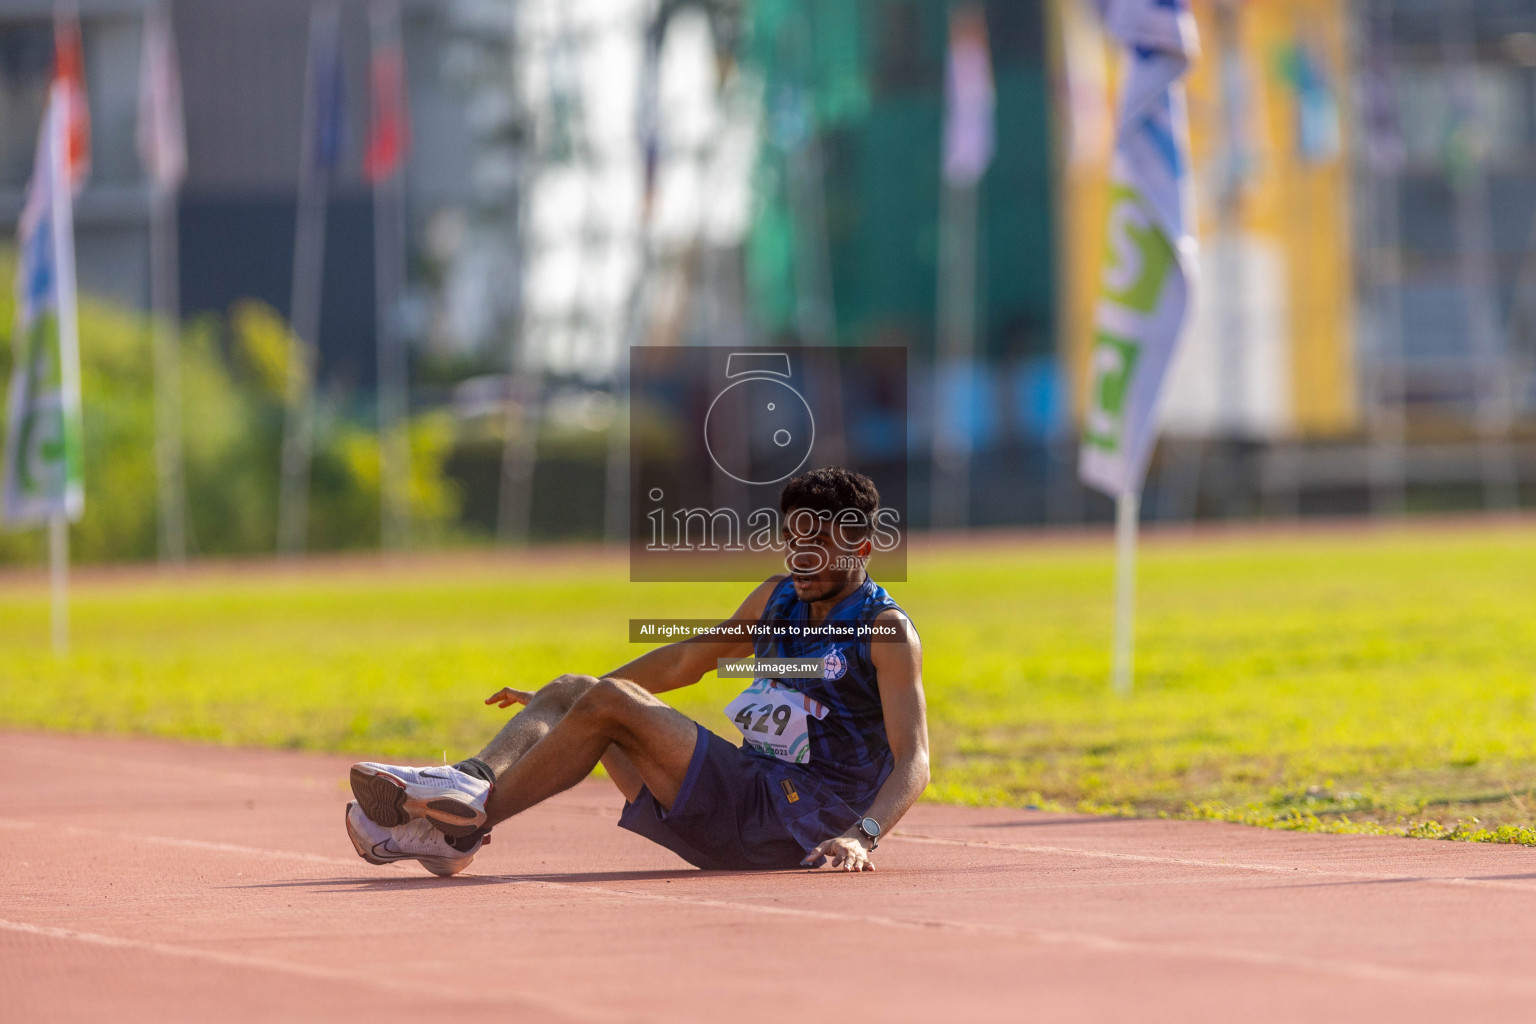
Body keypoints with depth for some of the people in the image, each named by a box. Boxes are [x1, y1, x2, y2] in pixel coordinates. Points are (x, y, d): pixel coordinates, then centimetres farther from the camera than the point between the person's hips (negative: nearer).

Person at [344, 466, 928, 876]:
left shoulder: (886, 632, -8)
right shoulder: (777, 599, 17)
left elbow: (913, 760, -18)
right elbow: (688, 660, 30)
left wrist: (861, 836, -37)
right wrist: (568, 697, 31)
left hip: (797, 826, -9)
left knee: (609, 702, -22)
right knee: (571, 692, 3)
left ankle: (470, 818, -24)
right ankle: (475, 781, -26)